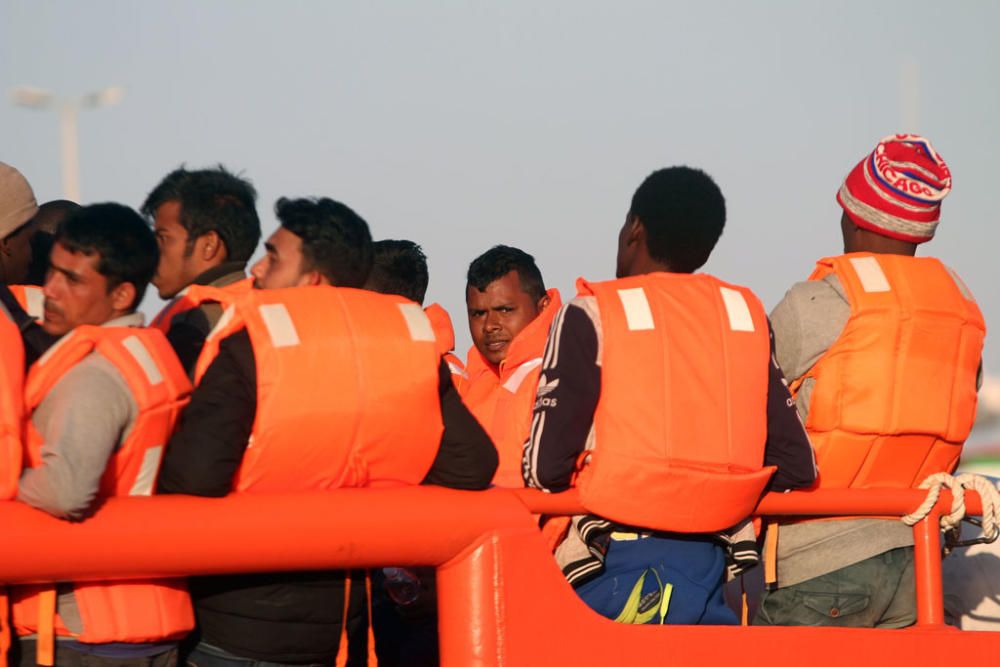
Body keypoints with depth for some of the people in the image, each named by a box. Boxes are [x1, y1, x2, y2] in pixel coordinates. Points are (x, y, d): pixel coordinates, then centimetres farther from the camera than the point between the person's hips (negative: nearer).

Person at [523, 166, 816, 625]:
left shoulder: (592, 316, -4)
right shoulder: (748, 316, 9)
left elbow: (546, 462, -10)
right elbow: (796, 465, 4)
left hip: (615, 567, -4)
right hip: (712, 568, 5)